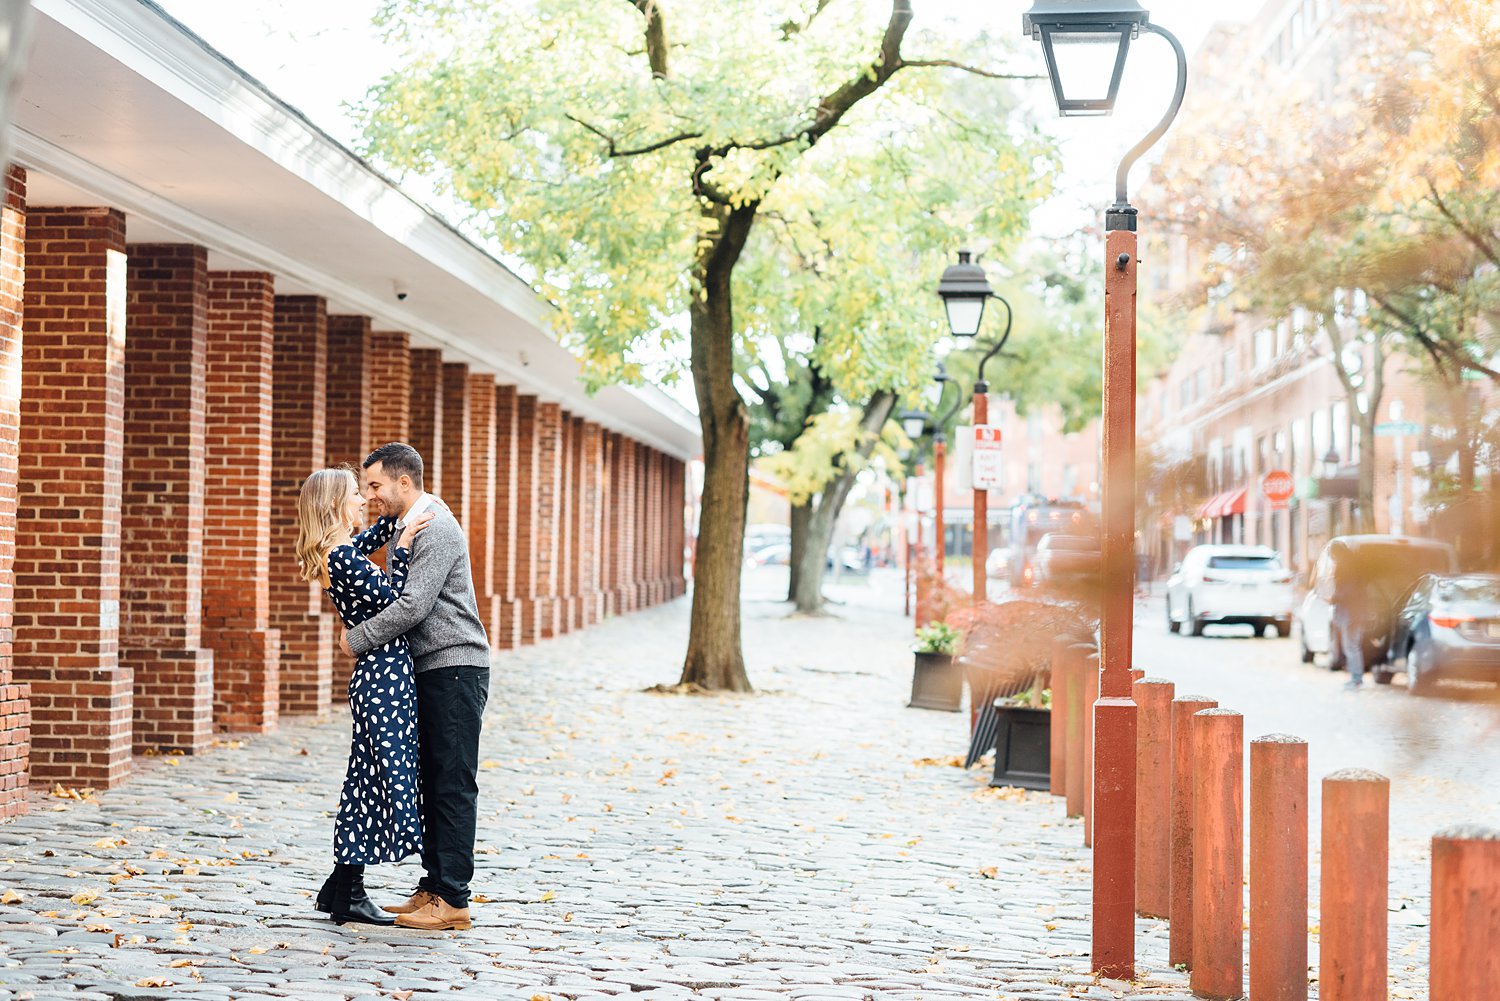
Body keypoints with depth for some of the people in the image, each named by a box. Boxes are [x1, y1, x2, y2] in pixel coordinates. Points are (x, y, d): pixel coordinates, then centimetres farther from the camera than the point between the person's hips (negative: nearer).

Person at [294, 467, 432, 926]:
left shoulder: (344, 551, 13)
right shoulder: (343, 557, -16)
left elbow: (374, 538, 34)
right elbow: (392, 603, -17)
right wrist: (401, 550, -13)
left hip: (376, 676, 10)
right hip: (384, 676, -10)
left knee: (368, 781, 13)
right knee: (384, 777, -6)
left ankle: (344, 889, 19)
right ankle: (346, 893, -1)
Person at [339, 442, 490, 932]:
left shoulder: (436, 528, -15)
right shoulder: (405, 527, 18)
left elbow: (413, 606, -21)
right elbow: (400, 596, 24)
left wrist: (357, 639, -12)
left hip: (455, 669, -10)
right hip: (430, 671, 10)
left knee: (453, 784, -9)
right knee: (430, 779, 10)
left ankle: (453, 901, -8)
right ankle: (433, 887, 15)